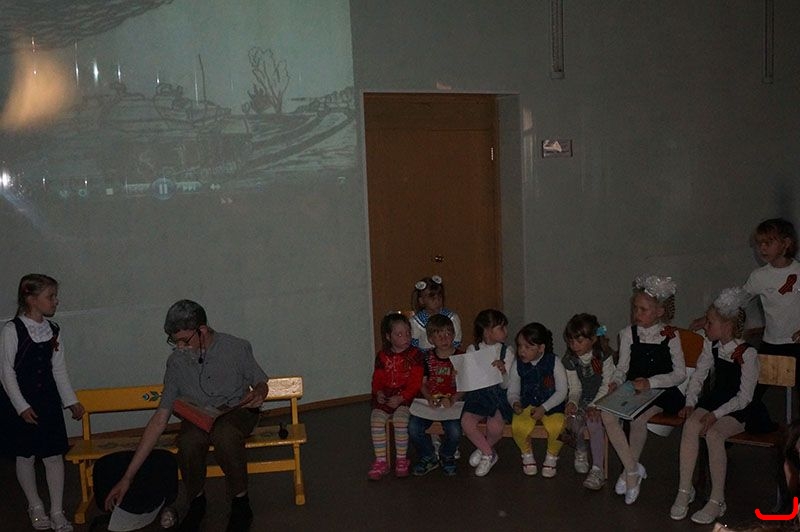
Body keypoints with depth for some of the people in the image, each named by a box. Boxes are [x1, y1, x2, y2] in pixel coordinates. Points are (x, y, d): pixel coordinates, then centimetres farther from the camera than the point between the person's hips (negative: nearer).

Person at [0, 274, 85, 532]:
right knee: (25, 456, 10)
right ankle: (36, 507, 29)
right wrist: (22, 406, -14)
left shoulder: (53, 331, 2)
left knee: (55, 455, 3)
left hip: (48, 401, 4)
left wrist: (71, 401, 5)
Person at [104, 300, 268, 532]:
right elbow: (159, 419, -6)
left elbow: (260, 383, 6)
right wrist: (128, 477, -9)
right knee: (188, 441, -35)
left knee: (224, 434, -39)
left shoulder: (236, 348, -12)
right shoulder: (177, 362, -7)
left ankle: (240, 502, -15)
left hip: (236, 411, -2)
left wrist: (259, 393, -23)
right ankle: (195, 501, -5)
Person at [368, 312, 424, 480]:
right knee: (376, 419, -21)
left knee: (400, 419, -29)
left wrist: (400, 398, -17)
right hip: (384, 397, 3)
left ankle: (401, 459, -9)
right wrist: (378, 393, -9)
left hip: (405, 397, -3)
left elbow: (415, 383, -6)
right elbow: (377, 379, 13)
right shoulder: (382, 356, 10)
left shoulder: (414, 355, -1)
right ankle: (381, 461, -10)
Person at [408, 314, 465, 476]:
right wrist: (429, 398, -12)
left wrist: (452, 400, -16)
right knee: (413, 428, -22)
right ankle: (428, 458, 8)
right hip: (429, 402, 2)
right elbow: (422, 383, 7)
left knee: (454, 431, -28)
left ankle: (446, 456, 10)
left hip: (453, 403, -2)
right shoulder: (427, 358, 8)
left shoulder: (461, 356, 2)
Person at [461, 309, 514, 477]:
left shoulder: (507, 351, -1)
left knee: (495, 426, -28)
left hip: (498, 394, -1)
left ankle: (483, 449, 9)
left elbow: (505, 385, -4)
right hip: (477, 394, 1)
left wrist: (502, 371, -25)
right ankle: (489, 453, 2)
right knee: (466, 422, -26)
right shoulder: (472, 350, 1)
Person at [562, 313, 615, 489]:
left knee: (594, 421, -32)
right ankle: (580, 452, 7)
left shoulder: (604, 355, -14)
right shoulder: (570, 360, -4)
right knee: (571, 418, -26)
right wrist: (572, 402, -24)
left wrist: (594, 406, -26)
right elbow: (575, 389, -2)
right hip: (582, 400, 4)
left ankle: (598, 470, -29)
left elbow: (607, 386, -14)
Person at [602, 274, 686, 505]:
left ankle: (629, 471, -8)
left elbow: (680, 373, -6)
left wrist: (651, 382, -19)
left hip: (661, 391, -3)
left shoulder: (670, 336, -3)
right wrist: (616, 382, -15)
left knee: (638, 418, -32)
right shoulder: (629, 334, 5)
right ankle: (633, 470, -14)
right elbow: (622, 367, 7)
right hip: (632, 388, 3)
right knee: (607, 413, -25)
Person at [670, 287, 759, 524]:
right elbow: (698, 375, 8)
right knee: (690, 424, -24)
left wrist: (716, 414, -24)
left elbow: (744, 396, -16)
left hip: (737, 409, -5)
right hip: (713, 400, 5)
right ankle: (684, 490, -15)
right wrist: (690, 403, -6)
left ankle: (717, 500, -19)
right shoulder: (711, 345, 2)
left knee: (713, 434, -32)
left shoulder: (747, 354, -16)